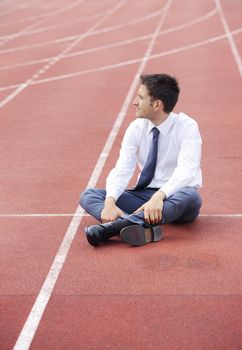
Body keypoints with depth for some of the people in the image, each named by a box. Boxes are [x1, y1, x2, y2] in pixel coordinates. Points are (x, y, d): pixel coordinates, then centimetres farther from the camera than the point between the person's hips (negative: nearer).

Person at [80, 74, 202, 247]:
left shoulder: (186, 127, -12)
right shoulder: (137, 128, 0)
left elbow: (186, 171, -27)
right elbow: (122, 169, -9)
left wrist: (159, 197, -44)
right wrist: (110, 202, -29)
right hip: (144, 194, 5)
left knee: (190, 195, -39)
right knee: (89, 195, -14)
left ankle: (116, 226, -49)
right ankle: (143, 228, -42)